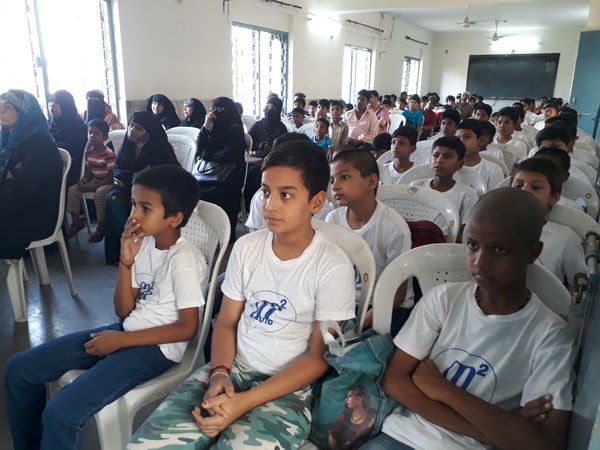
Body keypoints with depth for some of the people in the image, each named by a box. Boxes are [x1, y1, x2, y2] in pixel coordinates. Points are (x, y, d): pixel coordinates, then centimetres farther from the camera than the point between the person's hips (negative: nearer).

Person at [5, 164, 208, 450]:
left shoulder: (184, 260, -20)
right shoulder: (145, 243, 2)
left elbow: (187, 328, -19)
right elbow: (124, 311, 4)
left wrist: (121, 340, -15)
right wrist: (126, 262, -11)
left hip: (156, 347, -8)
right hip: (127, 330, 8)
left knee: (60, 413, -22)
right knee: (19, 368, 7)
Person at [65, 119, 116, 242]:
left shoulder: (109, 154, -20)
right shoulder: (88, 152, 3)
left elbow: (110, 177, -20)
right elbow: (89, 172, 11)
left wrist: (94, 186, -25)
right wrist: (84, 180, -12)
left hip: (108, 183, -8)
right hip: (95, 182, 8)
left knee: (99, 193, -36)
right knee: (73, 189, -5)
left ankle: (101, 226, -20)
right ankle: (76, 221, 5)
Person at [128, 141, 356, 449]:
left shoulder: (333, 267, -14)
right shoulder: (246, 247, 0)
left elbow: (319, 357, -11)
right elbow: (226, 322, 7)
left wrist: (245, 401, -18)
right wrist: (219, 373, -13)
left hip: (287, 388, -3)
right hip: (232, 370, 4)